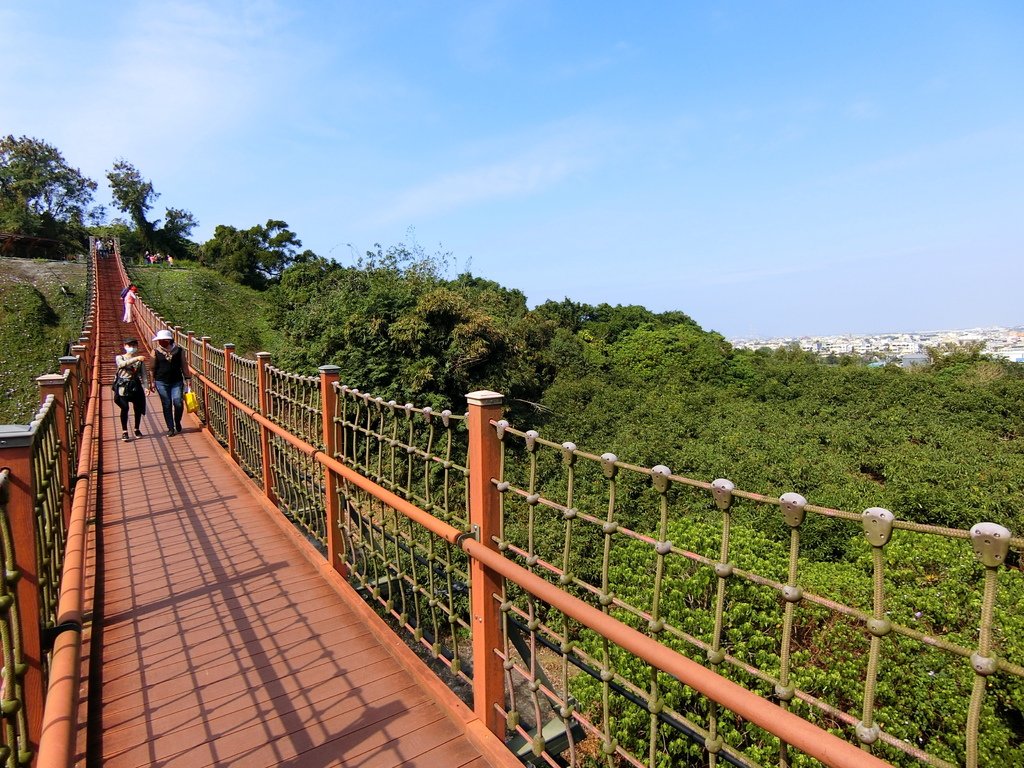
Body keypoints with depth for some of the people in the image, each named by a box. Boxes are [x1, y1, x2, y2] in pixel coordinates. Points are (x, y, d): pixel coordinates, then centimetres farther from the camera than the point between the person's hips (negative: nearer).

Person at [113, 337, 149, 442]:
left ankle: (137, 429, 24)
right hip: (123, 386, -2)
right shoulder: (119, 358, 1)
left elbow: (144, 374, 2)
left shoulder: (140, 359, 5)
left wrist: (146, 386, -8)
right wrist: (136, 359, -35)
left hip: (136, 386, 2)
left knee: (138, 408, 5)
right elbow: (122, 364, -22)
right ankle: (124, 431, 1)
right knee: (125, 408, -10)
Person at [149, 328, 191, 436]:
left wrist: (188, 378, 5)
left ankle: (177, 422, 14)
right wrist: (152, 382, 6)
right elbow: (153, 368, 6)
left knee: (178, 402, -12)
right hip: (162, 382, 0)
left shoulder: (179, 350, 1)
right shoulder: (156, 352, 1)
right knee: (167, 405, 3)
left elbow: (184, 366, 7)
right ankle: (171, 428, 12)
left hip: (177, 381, 0)